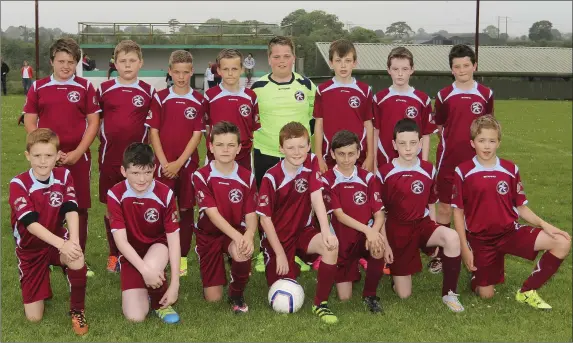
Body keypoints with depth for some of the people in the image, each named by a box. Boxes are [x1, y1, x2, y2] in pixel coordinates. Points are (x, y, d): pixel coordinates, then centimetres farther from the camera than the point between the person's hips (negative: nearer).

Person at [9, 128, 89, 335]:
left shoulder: (64, 176, -9)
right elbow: (31, 223, -28)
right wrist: (62, 244, -41)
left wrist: (73, 241, -39)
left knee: (77, 260, -36)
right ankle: (40, 286, 31)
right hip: (30, 248, -1)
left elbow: (71, 210, -20)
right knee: (34, 317, -4)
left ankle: (77, 310, -10)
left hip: (58, 240, 2)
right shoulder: (18, 184, -20)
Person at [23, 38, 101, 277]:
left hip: (78, 157, 0)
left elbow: (93, 123, 0)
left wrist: (77, 152, -10)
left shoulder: (85, 87, 3)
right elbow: (29, 123, 2)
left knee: (79, 209, 3)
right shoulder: (38, 87, 5)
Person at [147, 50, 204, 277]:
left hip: (188, 164, 0)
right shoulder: (160, 98, 1)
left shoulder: (198, 101, 0)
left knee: (186, 210, 5)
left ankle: (183, 257, 14)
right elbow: (153, 132, -1)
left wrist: (179, 162, -11)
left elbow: (197, 135, -3)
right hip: (163, 164, 0)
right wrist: (164, 162, -9)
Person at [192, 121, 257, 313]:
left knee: (243, 253, -38)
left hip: (237, 231, 1)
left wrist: (248, 235, -35)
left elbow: (251, 214, -11)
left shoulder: (247, 177, -7)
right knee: (213, 298, -2)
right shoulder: (201, 176, -14)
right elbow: (212, 213, -22)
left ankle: (237, 295, -7)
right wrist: (237, 236, -38)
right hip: (209, 234, 0)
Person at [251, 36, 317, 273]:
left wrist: (304, 132, 6)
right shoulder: (258, 87, -3)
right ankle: (265, 253, 23)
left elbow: (315, 114, 14)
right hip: (266, 154, -1)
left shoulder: (306, 84, 1)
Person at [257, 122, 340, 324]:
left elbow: (317, 197, -19)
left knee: (331, 245, -30)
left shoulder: (312, 163, -9)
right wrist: (280, 254, -15)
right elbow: (265, 218, -14)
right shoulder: (271, 178, -18)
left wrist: (326, 231, -33)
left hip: (303, 231, 3)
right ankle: (290, 267, 30)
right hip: (278, 237, -2)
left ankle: (320, 303, -16)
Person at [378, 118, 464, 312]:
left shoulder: (429, 170, -1)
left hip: (422, 225, 2)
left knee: (452, 238, -33)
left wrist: (436, 236, 6)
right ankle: (396, 270, 33)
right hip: (397, 230, -2)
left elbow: (431, 205, 10)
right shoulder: (384, 173, -8)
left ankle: (449, 293, -16)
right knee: (404, 294, -3)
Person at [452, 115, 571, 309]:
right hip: (479, 238, -2)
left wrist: (543, 224, -12)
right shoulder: (463, 172, -9)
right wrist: (464, 248, -9)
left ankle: (527, 291, -2)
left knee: (562, 243, -17)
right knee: (486, 295, -1)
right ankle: (475, 268, 35)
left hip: (509, 231, 3)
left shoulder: (510, 170, -1)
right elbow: (458, 212, -5)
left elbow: (521, 207, 5)